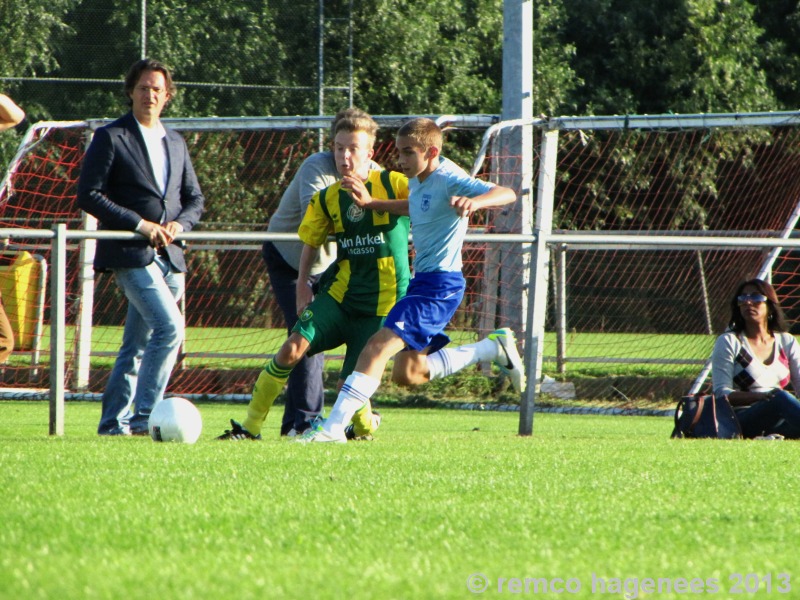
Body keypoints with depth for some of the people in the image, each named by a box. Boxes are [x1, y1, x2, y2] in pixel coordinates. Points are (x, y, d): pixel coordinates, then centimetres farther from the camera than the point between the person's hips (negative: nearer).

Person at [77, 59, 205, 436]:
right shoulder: (111, 138, -2)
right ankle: (144, 415, -18)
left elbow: (195, 198, 21)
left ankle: (113, 422, 14)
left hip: (169, 256, 7)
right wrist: (140, 225, -14)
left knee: (138, 345, 8)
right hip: (131, 253, -7)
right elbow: (88, 195, -8)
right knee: (169, 326, -21)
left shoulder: (175, 143, 19)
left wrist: (180, 223, -3)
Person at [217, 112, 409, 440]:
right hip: (339, 291, 3)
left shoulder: (392, 184, -6)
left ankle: (365, 425, 29)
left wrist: (372, 203, -24)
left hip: (382, 302, -3)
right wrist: (302, 284, 9)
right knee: (293, 348, -17)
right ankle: (250, 426, -9)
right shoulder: (327, 198, 6)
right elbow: (311, 242, 20)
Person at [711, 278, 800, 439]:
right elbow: (721, 392, -6)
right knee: (781, 398, -37)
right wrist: (762, 396, -24)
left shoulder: (787, 342, 17)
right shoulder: (728, 342, 4)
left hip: (777, 423, 4)